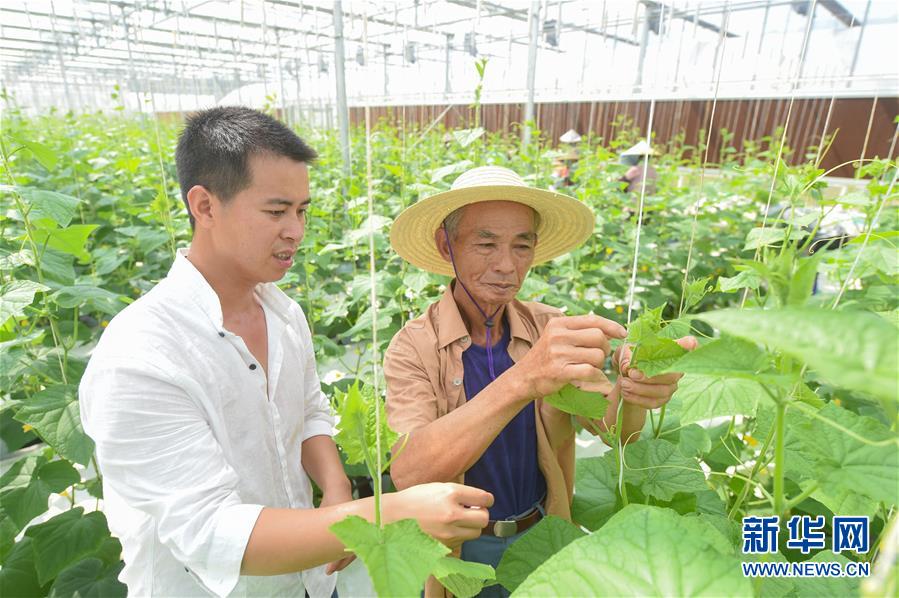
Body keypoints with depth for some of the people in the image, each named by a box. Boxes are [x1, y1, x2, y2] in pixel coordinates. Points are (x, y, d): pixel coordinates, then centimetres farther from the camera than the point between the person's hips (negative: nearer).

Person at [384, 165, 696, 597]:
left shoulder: (549, 327, -11)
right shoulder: (413, 348, -22)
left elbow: (611, 424, -19)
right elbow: (408, 473, -36)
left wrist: (636, 389, -42)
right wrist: (523, 379, -48)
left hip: (544, 533, 3)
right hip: (462, 548, -2)